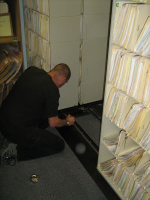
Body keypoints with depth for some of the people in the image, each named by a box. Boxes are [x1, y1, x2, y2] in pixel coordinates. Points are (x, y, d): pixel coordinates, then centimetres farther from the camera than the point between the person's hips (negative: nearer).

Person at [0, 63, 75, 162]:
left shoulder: (32, 70, 2)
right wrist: (67, 122, 12)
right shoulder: (52, 90, -19)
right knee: (59, 145, 4)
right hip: (18, 131, -8)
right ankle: (19, 150, 0)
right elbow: (53, 123, -9)